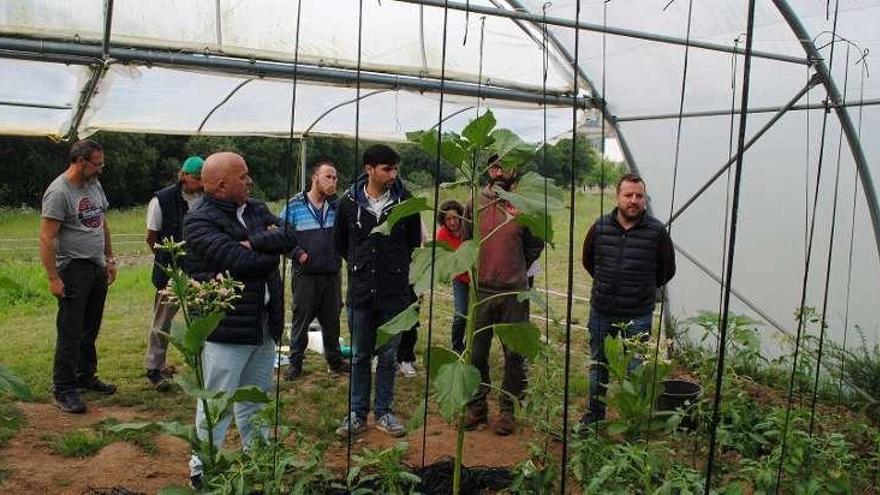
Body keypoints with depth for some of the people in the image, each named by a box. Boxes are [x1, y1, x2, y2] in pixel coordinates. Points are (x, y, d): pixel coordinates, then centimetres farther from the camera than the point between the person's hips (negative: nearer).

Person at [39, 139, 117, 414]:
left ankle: (86, 376, 29)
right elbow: (46, 238, -18)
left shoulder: (94, 184, 10)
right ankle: (63, 389, 6)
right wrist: (53, 278, -20)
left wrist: (110, 259, 19)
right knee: (71, 332, -3)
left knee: (90, 329, 16)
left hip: (98, 269, 8)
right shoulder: (59, 192, -15)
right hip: (73, 270, -8)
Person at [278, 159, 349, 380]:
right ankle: (295, 362, 17)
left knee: (332, 318, 13)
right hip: (305, 274, -3)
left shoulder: (337, 205, 5)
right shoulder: (294, 205, -5)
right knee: (301, 318, 4)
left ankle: (334, 359, 28)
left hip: (331, 273, 3)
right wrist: (297, 254, -10)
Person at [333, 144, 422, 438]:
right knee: (359, 357, 10)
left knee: (388, 357, 10)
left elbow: (414, 244, 10)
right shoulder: (349, 203, -3)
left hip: (395, 295, 0)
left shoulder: (405, 202, -4)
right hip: (360, 293, 1)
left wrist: (395, 268, 10)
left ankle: (383, 412, 23)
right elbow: (340, 244, 13)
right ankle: (357, 414, 22)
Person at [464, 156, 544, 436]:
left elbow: (535, 245, 9)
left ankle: (509, 410, 19)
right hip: (481, 291, 2)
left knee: (515, 354, 5)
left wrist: (516, 270, 11)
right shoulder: (475, 204, 3)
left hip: (514, 292, -1)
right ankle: (476, 408, 22)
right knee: (477, 353, 8)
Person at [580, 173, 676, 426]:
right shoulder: (600, 226, -4)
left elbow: (667, 270, 6)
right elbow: (588, 260, 15)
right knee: (598, 367, 16)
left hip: (638, 315, -2)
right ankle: (595, 413, 33)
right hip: (602, 311, 3)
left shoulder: (656, 231, -9)